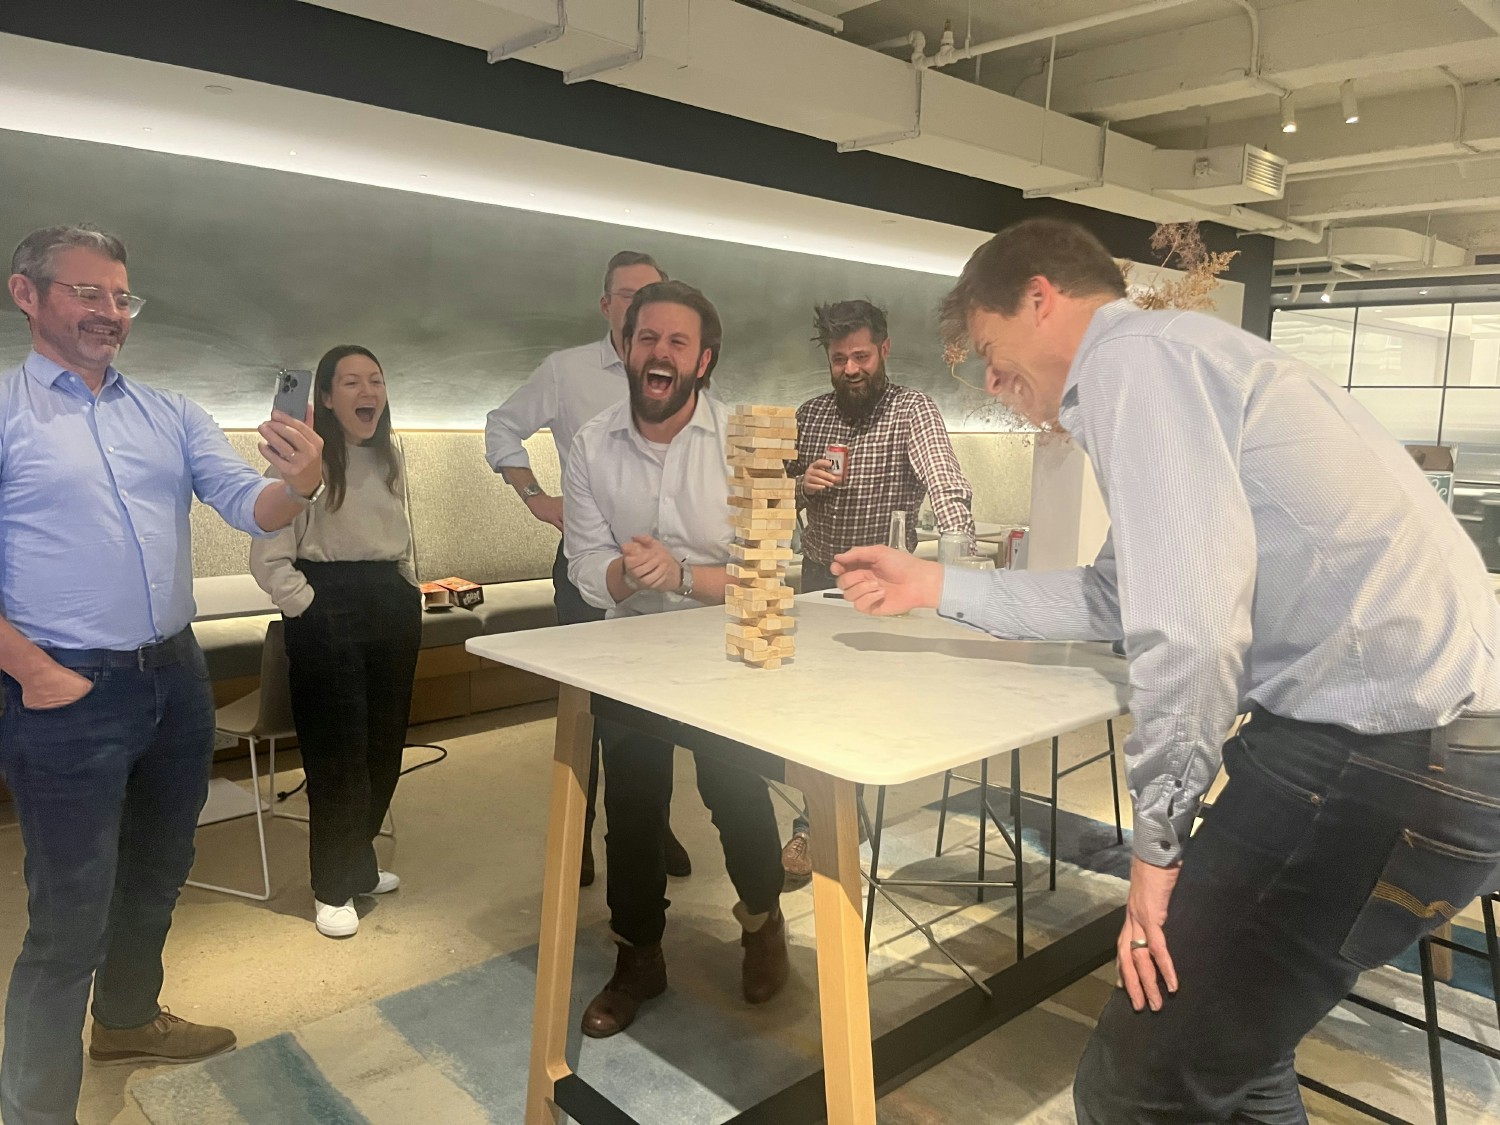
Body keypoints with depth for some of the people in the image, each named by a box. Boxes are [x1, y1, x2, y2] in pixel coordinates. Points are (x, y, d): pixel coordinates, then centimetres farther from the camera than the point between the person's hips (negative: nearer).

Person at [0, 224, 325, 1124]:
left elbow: (250, 507, -3)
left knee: (157, 872, 23)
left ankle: (128, 1020, 46)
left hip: (179, 677, 6)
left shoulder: (170, 415, 7)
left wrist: (301, 484, -24)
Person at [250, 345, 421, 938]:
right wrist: (312, 611, -14)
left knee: (384, 744, 14)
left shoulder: (389, 457, 9)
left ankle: (359, 861, 34)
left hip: (393, 606, 7)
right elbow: (268, 559, -14)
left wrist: (409, 594, 12)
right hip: (328, 614, -7)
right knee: (338, 751, 2)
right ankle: (333, 887, 20)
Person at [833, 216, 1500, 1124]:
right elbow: (1124, 597, 28)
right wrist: (938, 586, 29)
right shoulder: (1169, 360, 22)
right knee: (1222, 1044, 23)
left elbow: (1191, 619, -22)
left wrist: (1159, 838, -10)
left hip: (1382, 757, -10)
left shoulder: (1133, 353, -11)